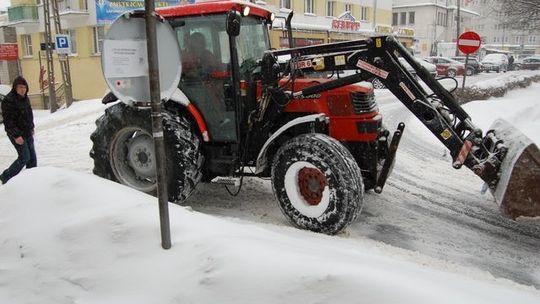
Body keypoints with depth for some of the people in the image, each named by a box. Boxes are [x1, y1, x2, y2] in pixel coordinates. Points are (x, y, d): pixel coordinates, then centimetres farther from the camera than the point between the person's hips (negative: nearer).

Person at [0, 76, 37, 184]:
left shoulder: (24, 98, 7)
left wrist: (31, 128, 21)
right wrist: (16, 135, -24)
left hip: (27, 132, 9)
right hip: (17, 134, -9)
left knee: (32, 156, 12)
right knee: (24, 157, -7)